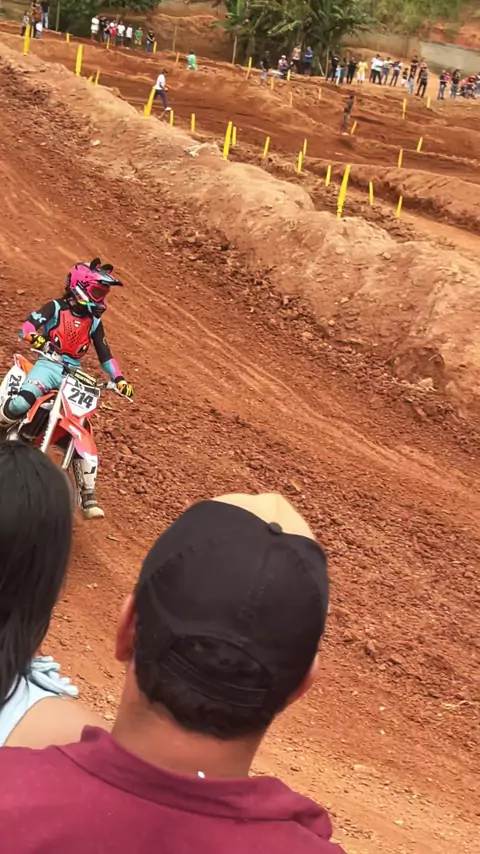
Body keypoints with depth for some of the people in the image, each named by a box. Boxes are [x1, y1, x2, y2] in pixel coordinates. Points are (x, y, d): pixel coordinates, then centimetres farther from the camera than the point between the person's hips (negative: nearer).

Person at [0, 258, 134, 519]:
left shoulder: (94, 321, 16)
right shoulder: (56, 307, 1)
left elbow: (105, 354, 20)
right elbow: (29, 324, -12)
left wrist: (119, 379, 7)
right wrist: (33, 336, -36)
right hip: (48, 365, -4)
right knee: (23, 401, -38)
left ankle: (88, 497, -5)